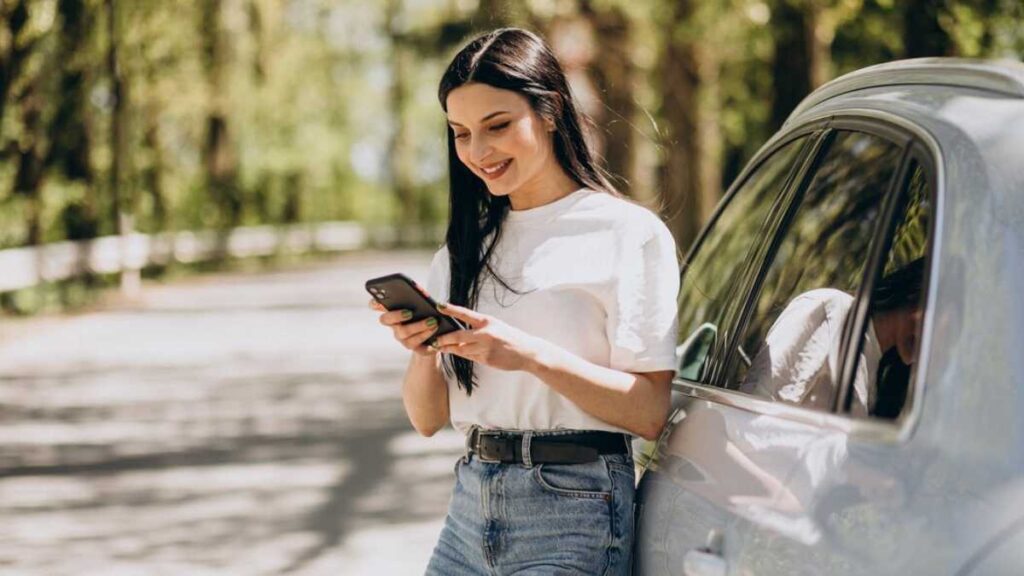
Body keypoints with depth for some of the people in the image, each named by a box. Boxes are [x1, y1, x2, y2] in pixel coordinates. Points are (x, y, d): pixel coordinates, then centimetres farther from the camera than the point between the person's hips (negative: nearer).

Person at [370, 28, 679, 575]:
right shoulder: (464, 249, 13)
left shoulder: (628, 233, -4)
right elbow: (428, 418, 11)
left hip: (573, 511, -5)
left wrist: (532, 355, -22)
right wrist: (424, 351, -8)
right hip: (470, 504, 5)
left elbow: (649, 412, -11)